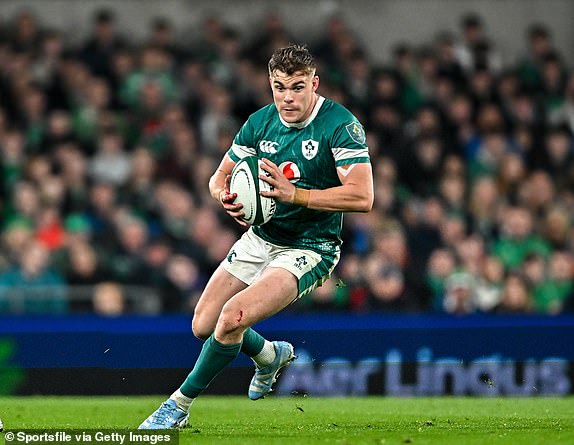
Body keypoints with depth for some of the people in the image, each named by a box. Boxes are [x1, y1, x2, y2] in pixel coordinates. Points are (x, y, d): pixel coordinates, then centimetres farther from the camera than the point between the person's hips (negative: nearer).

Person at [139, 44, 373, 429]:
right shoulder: (261, 122, -2)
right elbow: (220, 177, 9)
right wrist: (228, 198, -16)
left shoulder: (341, 124, -20)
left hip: (309, 250, -7)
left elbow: (362, 196, -28)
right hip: (261, 240, 7)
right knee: (204, 326, 6)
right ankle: (271, 355, 38)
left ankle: (180, 405, -8)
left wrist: (294, 194, -35)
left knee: (233, 317, -25)